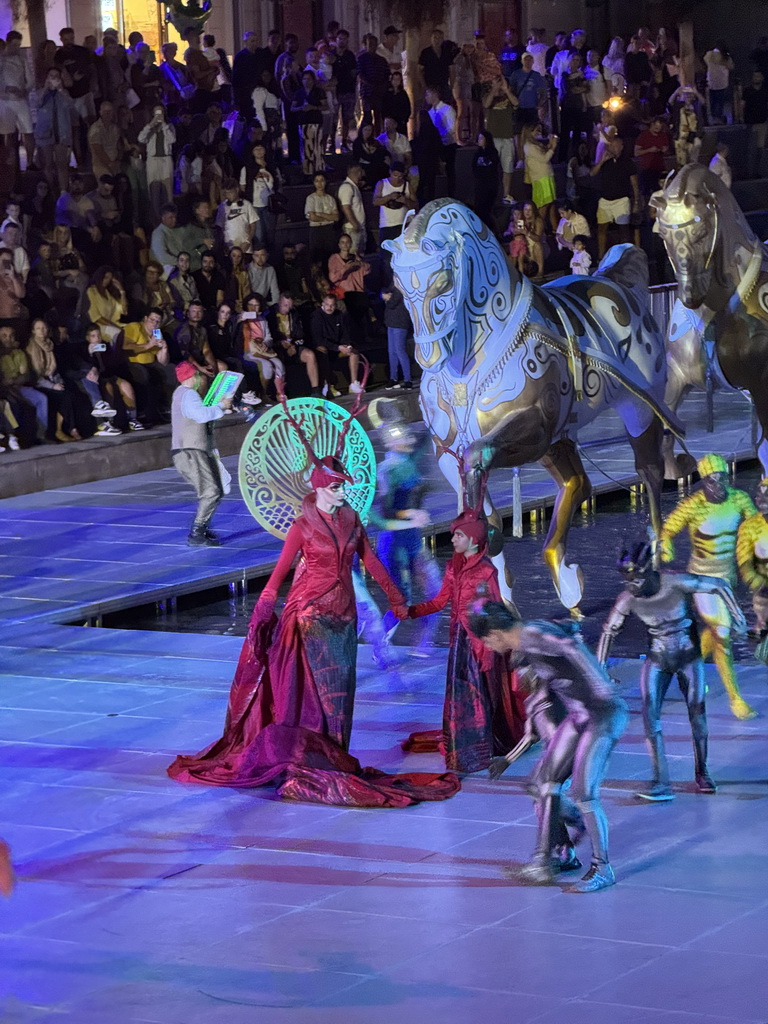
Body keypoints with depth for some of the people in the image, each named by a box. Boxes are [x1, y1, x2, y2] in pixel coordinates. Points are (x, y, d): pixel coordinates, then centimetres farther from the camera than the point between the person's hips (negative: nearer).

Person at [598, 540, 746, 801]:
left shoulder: (676, 583, -25)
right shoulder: (628, 598, -16)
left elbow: (720, 586, -13)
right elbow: (609, 632, -2)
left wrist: (737, 616, -10)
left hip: (689, 656, -1)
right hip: (658, 659, 2)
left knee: (697, 715, 2)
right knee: (650, 715, -13)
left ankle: (702, 774, 24)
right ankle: (661, 784, -15)